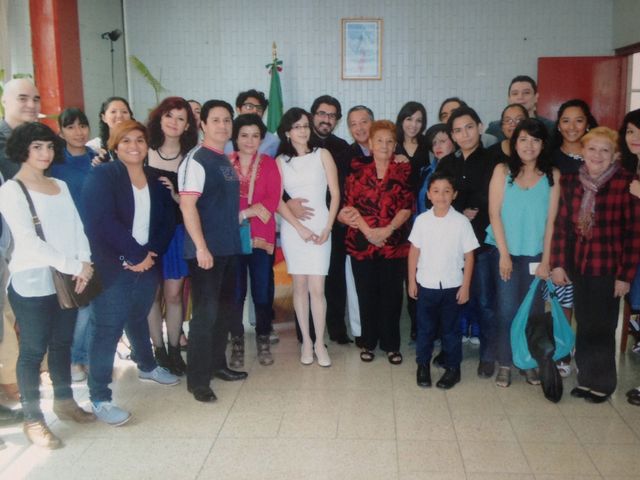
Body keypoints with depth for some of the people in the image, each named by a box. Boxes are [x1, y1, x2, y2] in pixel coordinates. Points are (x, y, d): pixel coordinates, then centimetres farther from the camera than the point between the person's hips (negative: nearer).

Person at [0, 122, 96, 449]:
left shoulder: (61, 186, 12)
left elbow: (77, 228, 8)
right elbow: (29, 242, -16)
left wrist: (84, 264, -9)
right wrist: (74, 266, -17)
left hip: (67, 280, 6)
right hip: (32, 284, -6)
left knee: (62, 343, 17)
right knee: (33, 350, 3)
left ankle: (64, 401, 33)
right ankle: (32, 419, 15)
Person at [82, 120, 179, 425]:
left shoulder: (155, 180, 10)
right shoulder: (101, 176, -7)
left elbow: (168, 221, 5)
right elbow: (102, 222, -18)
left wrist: (151, 253, -11)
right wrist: (135, 254, -17)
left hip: (147, 264, 6)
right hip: (113, 267, -5)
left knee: (138, 319, 23)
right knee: (107, 329, -5)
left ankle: (147, 366, 45)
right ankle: (99, 398, 2)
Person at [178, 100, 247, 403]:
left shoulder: (226, 161, 13)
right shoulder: (196, 160, -11)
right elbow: (187, 205, -19)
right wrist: (201, 246, -23)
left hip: (229, 247, 8)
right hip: (207, 249, -8)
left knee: (224, 309, 16)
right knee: (206, 313, -3)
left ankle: (217, 364, 31)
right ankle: (198, 380, 8)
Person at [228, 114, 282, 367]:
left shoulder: (269, 164, 5)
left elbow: (273, 200, -5)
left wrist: (242, 214, -15)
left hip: (261, 237, 1)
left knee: (262, 290, 6)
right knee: (234, 292, 5)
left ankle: (263, 340, 21)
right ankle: (237, 342, 18)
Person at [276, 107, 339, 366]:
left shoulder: (322, 154, 4)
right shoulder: (280, 161, 7)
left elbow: (335, 194, 2)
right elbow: (278, 200, 1)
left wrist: (327, 228, -6)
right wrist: (300, 227, -10)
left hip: (320, 226, -1)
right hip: (292, 228, 1)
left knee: (317, 288, -5)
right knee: (300, 286, 5)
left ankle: (320, 343, 6)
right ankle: (306, 341, 15)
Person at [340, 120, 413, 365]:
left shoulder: (403, 172, 5)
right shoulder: (358, 171, 5)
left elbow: (407, 207, -2)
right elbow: (349, 206, -1)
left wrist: (387, 230, -15)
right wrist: (368, 231, -13)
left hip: (394, 243, 0)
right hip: (361, 243, 0)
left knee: (392, 295, 4)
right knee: (366, 294, 7)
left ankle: (391, 344, 18)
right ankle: (368, 342, 21)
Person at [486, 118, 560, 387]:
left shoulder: (552, 176, 1)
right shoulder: (502, 171, -2)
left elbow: (551, 221, 0)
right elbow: (494, 214, -5)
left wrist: (546, 260, -4)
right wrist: (504, 253, -10)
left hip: (536, 254, 1)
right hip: (507, 252, -1)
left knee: (534, 310, 5)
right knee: (507, 310, 1)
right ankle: (504, 364, 13)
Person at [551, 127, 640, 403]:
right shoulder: (570, 181, 2)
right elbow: (561, 225, 5)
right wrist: (558, 264, 1)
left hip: (608, 270, -4)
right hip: (578, 268, 4)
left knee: (602, 328, 7)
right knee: (584, 325, 13)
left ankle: (602, 383, 25)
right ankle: (586, 378, 30)